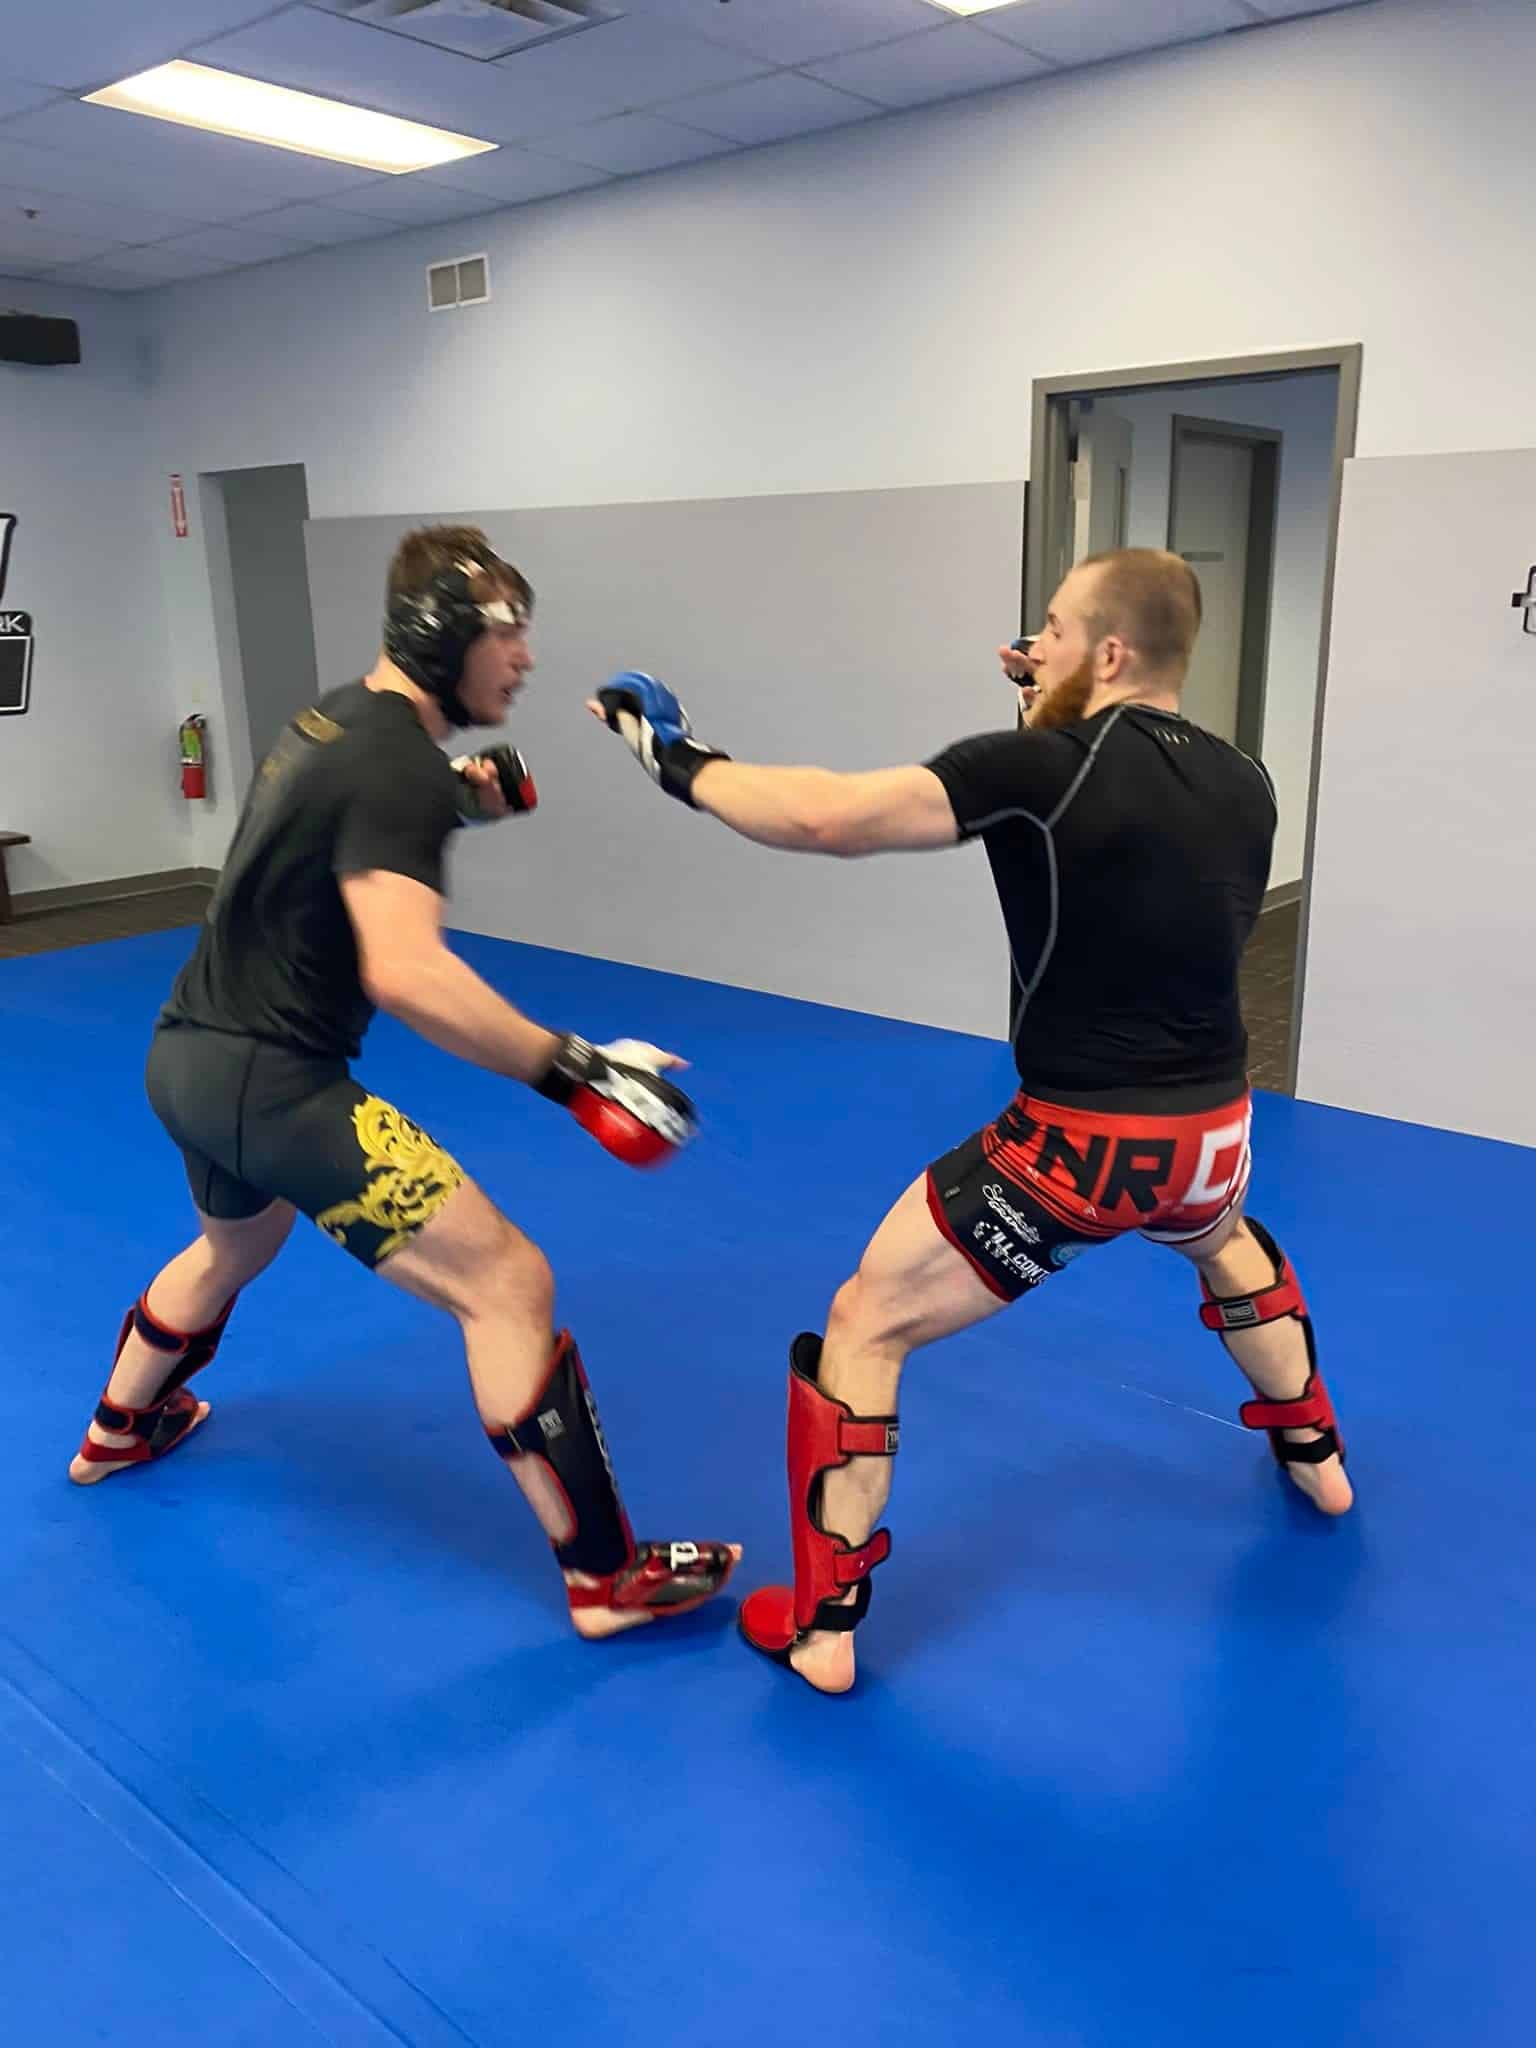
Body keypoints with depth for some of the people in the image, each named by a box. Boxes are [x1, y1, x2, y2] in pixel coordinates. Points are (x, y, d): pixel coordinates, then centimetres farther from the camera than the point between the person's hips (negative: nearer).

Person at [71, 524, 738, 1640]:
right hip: (269, 1079, -10)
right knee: (508, 1283, -10)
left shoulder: (340, 714, 9)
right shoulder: (397, 763, -20)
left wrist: (457, 795, 16)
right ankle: (608, 1578, -3)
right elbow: (404, 972, -35)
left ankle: (117, 1432, 60)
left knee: (237, 1243, 38)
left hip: (190, 1053, 10)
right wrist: (571, 1068, -35)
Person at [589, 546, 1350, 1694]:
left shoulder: (1042, 769, -16)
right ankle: (1315, 1457, 58)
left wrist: (679, 763, -10)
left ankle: (823, 1629, 13)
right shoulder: (1244, 786, 4)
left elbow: (826, 818, -26)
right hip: (1210, 1131, 7)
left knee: (864, 1329, 7)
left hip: (1078, 1145, -7)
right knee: (1227, 1246, 42)